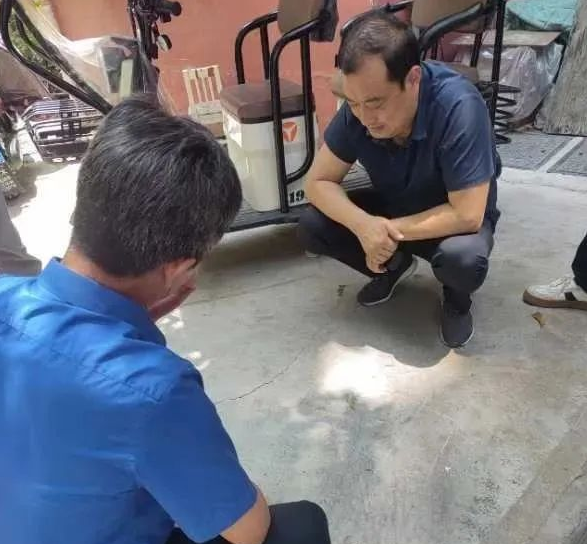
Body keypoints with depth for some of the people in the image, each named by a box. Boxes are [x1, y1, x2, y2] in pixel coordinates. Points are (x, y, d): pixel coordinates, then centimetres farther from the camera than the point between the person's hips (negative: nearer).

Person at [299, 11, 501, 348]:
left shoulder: (459, 107, -34)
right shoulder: (358, 109, -21)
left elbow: (467, 215, -33)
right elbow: (319, 182, -16)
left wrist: (393, 231, -28)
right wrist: (363, 224, -34)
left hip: (453, 218, -4)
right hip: (392, 207, 4)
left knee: (464, 259, -37)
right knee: (312, 228, -16)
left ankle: (457, 298, 2)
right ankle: (395, 267, 11)